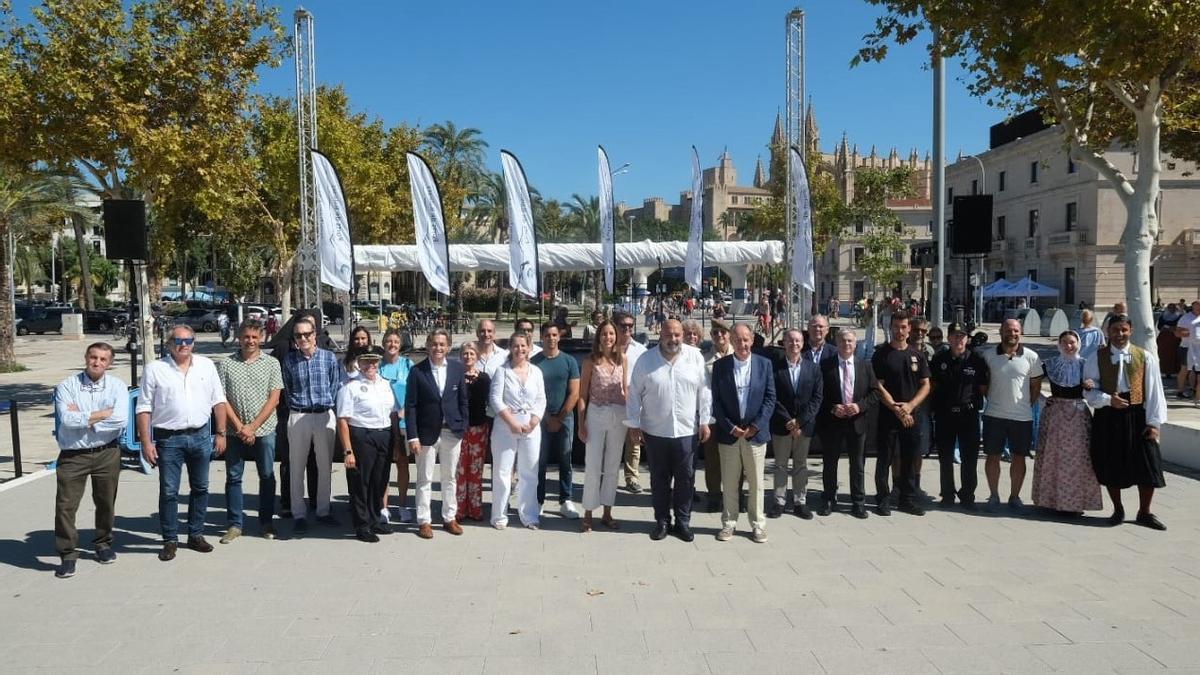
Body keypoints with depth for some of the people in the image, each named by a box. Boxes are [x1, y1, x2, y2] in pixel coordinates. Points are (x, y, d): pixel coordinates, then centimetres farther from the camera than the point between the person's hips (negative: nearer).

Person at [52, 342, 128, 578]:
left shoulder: (117, 386, 0)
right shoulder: (67, 386, -2)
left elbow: (120, 420, -17)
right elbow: (67, 419, -18)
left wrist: (83, 416, -13)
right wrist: (103, 414, -16)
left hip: (107, 453, 1)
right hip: (72, 455, -1)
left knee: (106, 502, 12)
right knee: (65, 505, -2)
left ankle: (103, 544, 32)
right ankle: (67, 555, 11)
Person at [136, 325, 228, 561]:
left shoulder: (206, 365, 6)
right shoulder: (155, 369, -2)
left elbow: (218, 401, 8)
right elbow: (144, 408, -3)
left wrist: (221, 433, 3)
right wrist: (146, 442, -8)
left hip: (201, 436, 3)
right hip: (168, 438, -2)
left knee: (200, 488, 11)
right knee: (168, 492, 2)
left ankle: (196, 535, 24)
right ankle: (170, 540, 14)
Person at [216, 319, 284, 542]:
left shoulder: (272, 364, 3)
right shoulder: (226, 365, 4)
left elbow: (274, 399, -3)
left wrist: (253, 427, -10)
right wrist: (239, 427, -9)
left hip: (264, 431, 0)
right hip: (234, 432, 1)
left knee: (267, 476, 6)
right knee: (233, 477, 5)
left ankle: (266, 522, 17)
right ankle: (235, 524, 15)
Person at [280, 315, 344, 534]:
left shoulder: (329, 357, 0)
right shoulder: (289, 360, 1)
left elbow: (337, 385, 6)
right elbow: (287, 389, 10)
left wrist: (328, 403, 1)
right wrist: (297, 404, 3)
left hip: (325, 416, 0)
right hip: (298, 417, 0)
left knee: (325, 466, 8)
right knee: (297, 467, 3)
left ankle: (323, 510, 21)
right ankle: (299, 514, 12)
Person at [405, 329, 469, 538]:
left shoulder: (457, 368, 2)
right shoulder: (417, 371, -6)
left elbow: (463, 400, 7)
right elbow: (410, 406, -6)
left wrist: (464, 427, 1)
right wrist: (413, 436, -11)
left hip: (452, 431, 3)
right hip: (427, 432, -2)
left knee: (450, 478, 12)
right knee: (425, 479, 6)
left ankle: (449, 517, 25)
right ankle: (424, 521, 16)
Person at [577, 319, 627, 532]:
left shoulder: (622, 359, 4)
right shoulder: (590, 361, -4)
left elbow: (625, 389, 11)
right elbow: (582, 394, -2)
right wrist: (581, 424, -6)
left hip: (619, 416, 3)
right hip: (596, 415, -3)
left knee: (613, 466, 10)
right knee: (593, 467, 1)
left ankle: (607, 513, 21)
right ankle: (588, 514, 11)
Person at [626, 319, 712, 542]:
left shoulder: (695, 357, -2)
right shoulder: (646, 360, -3)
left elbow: (704, 391, 1)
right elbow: (634, 394, 0)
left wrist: (705, 421, -1)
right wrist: (633, 424, -2)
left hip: (687, 430, 0)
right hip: (655, 430, 0)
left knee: (685, 477, 8)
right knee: (659, 478, 10)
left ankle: (683, 521, 22)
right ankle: (662, 521, 23)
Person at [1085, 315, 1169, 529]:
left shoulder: (1145, 357, 1)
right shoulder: (1097, 358, 1)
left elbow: (1154, 392, 0)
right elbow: (1090, 390, 2)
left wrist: (1154, 422, -5)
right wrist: (1109, 400, -16)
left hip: (1137, 415, 0)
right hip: (1107, 417, 0)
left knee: (1147, 464, 1)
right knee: (1111, 465, 7)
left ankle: (1144, 513, 18)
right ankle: (1118, 510, 25)